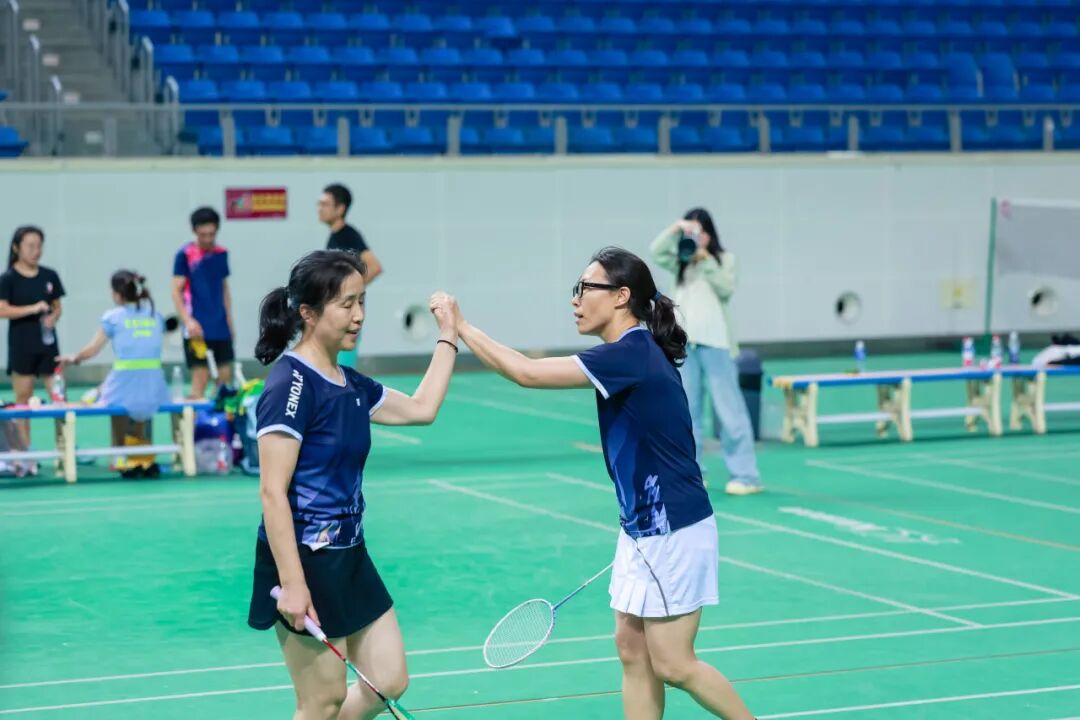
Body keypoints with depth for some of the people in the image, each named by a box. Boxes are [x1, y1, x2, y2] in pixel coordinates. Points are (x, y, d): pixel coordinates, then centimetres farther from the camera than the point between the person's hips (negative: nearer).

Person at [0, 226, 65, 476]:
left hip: (47, 342, 3)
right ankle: (25, 455, 6)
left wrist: (53, 317, -8)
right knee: (22, 398, 1)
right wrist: (33, 309, -20)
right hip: (21, 345, -3)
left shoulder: (50, 276, 6)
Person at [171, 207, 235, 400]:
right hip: (197, 329, -5)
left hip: (221, 328, 5)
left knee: (226, 376, 4)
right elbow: (177, 291, -6)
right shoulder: (185, 255, -5)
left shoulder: (222, 254, 9)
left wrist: (230, 322, 16)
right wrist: (188, 320, -18)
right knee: (200, 376, -7)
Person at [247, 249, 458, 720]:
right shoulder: (291, 384, -16)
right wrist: (292, 584, -24)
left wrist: (448, 334, 23)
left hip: (349, 557, 9)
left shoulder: (351, 385, 8)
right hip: (304, 561, -9)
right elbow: (272, 493, -20)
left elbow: (422, 408, 24)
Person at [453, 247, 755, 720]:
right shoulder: (637, 352, 9)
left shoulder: (630, 355, -20)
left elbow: (527, 373, -22)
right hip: (643, 529, 10)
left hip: (673, 532, -10)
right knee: (632, 651, 9)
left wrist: (460, 327, -13)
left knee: (673, 665, -2)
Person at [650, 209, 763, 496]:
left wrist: (706, 260, -16)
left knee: (729, 410, -5)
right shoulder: (681, 263, 13)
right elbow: (657, 252, -2)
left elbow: (726, 288, -10)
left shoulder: (724, 259, 5)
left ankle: (746, 475, -5)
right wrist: (676, 230, -14)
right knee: (686, 411, 6)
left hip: (715, 343, -4)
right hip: (685, 343, 4)